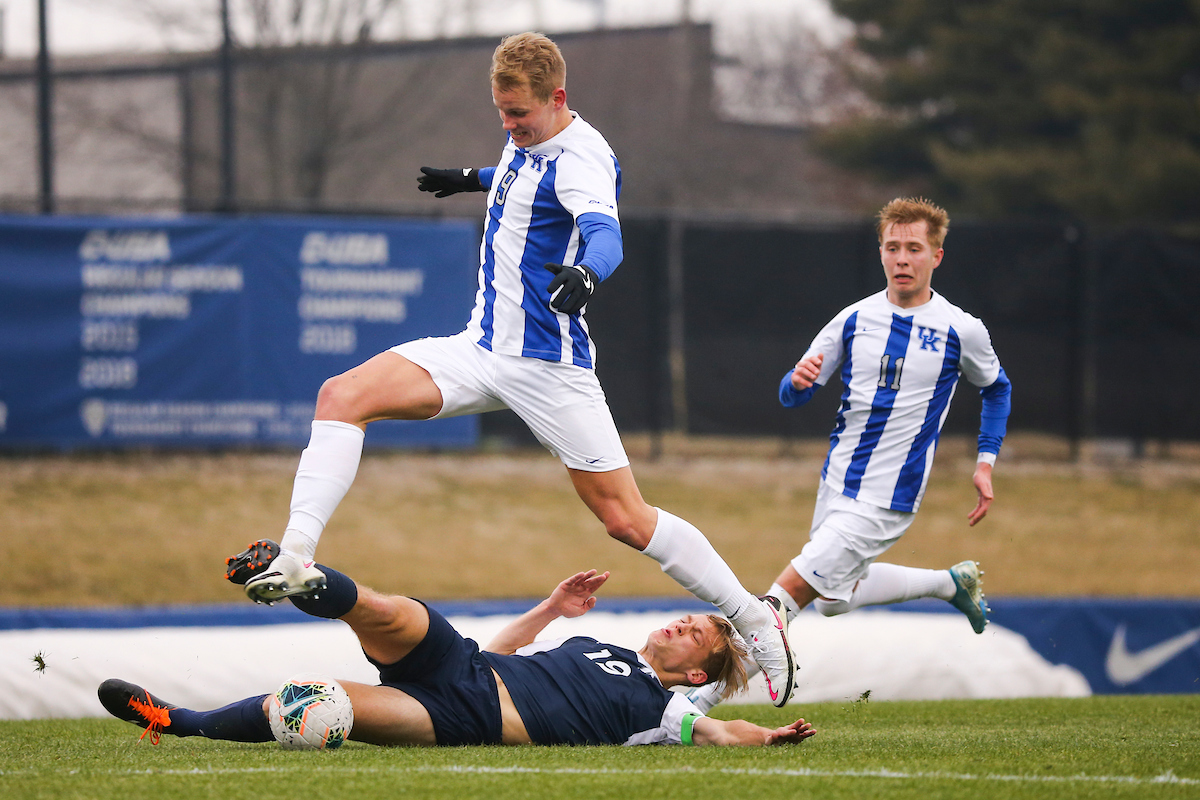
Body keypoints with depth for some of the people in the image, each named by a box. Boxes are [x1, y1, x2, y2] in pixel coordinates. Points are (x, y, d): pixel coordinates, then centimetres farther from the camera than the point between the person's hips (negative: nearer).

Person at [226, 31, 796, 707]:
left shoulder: (581, 157, -17)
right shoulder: (528, 141, 9)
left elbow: (605, 233, -37)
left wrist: (585, 274, -58)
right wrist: (477, 179, 50)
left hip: (550, 365, -8)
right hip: (481, 349, 8)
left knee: (627, 519, -7)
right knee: (343, 395, -14)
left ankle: (755, 617, 9)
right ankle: (297, 556, -21)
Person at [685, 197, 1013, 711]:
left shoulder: (961, 331, -7)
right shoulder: (854, 320, 1)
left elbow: (997, 389, 14)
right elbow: (792, 395, 4)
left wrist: (986, 462, 6)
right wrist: (798, 381, -20)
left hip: (886, 499, -6)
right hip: (837, 483, 6)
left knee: (791, 589, -14)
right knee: (834, 599, 21)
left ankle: (702, 701, -13)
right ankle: (952, 583, 38)